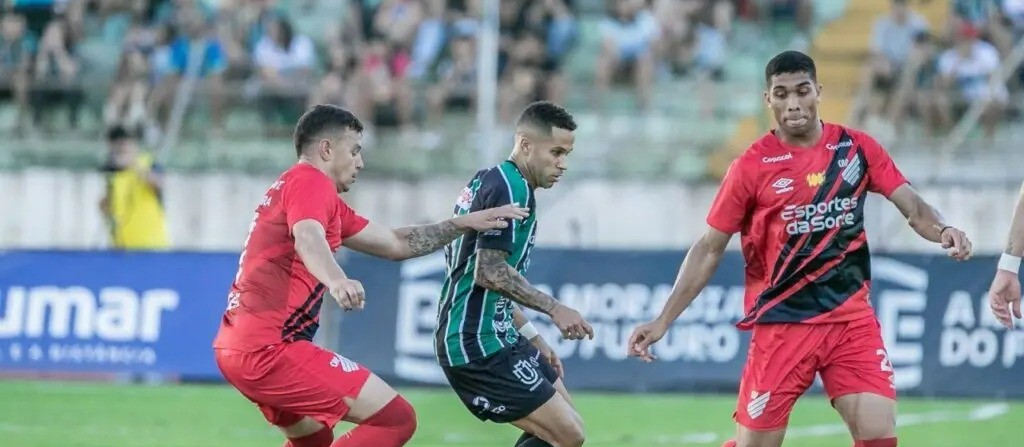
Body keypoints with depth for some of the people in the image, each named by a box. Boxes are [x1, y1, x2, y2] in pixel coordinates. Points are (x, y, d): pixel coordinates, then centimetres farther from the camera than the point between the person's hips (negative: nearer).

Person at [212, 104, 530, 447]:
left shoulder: (291, 186, 24)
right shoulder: (311, 182, -6)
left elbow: (396, 243, 30)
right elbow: (307, 238, -31)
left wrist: (464, 223, 29)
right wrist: (336, 281, -50)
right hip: (269, 349, -11)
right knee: (395, 419, -11)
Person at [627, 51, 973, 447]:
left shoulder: (856, 147, 4)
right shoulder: (753, 166, -3)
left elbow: (911, 206, 3)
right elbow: (709, 249, 1)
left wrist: (942, 230, -20)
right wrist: (663, 320, -4)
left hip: (851, 315, 2)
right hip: (781, 321, -2)